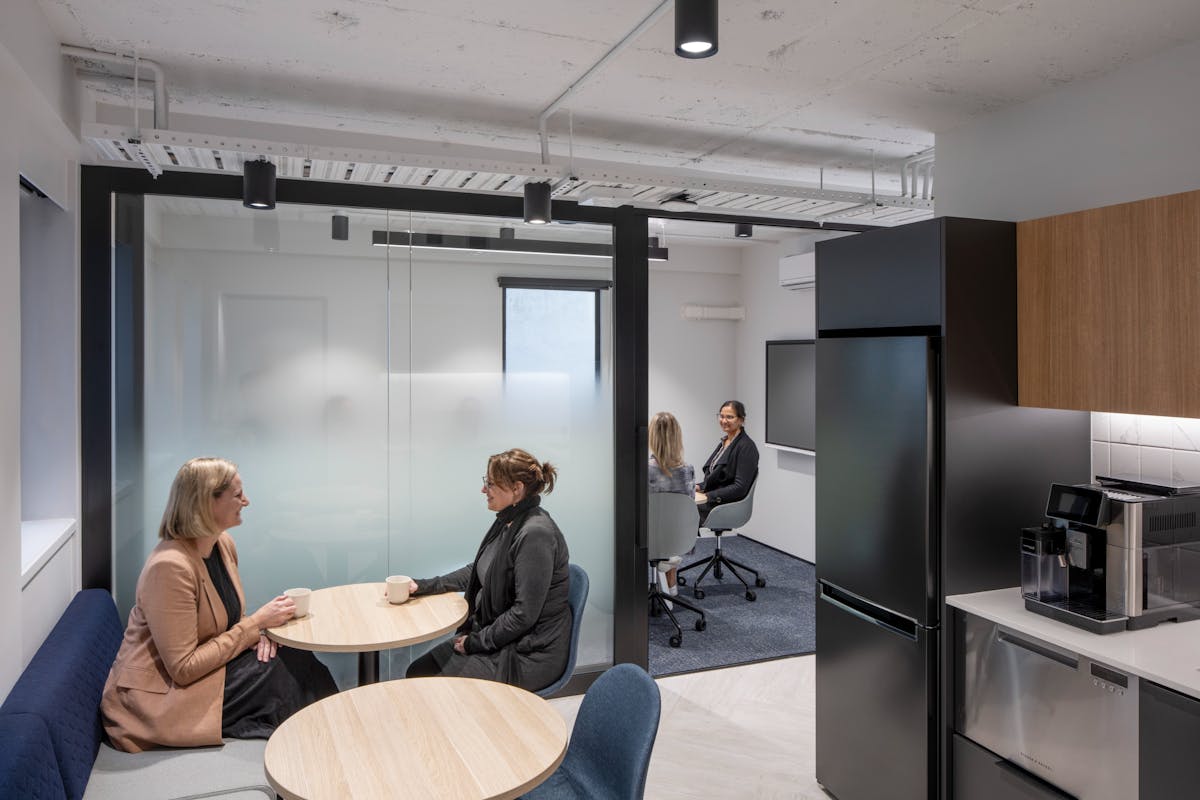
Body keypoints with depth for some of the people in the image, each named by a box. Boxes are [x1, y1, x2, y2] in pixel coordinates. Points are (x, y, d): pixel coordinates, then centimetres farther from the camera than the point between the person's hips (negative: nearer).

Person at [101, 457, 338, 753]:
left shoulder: (224, 544, 0)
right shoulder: (170, 566, -26)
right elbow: (184, 669, -25)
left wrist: (258, 629, -8)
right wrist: (255, 623, -21)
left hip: (204, 664, 8)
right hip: (159, 697, -8)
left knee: (297, 659, -14)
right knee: (284, 671, -18)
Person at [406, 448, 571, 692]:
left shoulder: (536, 535, -24)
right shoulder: (506, 523, 5)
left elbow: (524, 614, -23)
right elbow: (476, 571, 19)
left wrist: (476, 642, -13)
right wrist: (423, 586, 10)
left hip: (530, 654, -9)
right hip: (494, 635, 9)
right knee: (417, 672, 2)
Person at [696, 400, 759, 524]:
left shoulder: (746, 447, -12)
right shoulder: (724, 442, 14)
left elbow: (740, 488, -18)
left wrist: (707, 496, -22)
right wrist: (699, 487, 2)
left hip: (728, 506, -8)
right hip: (713, 500, 8)